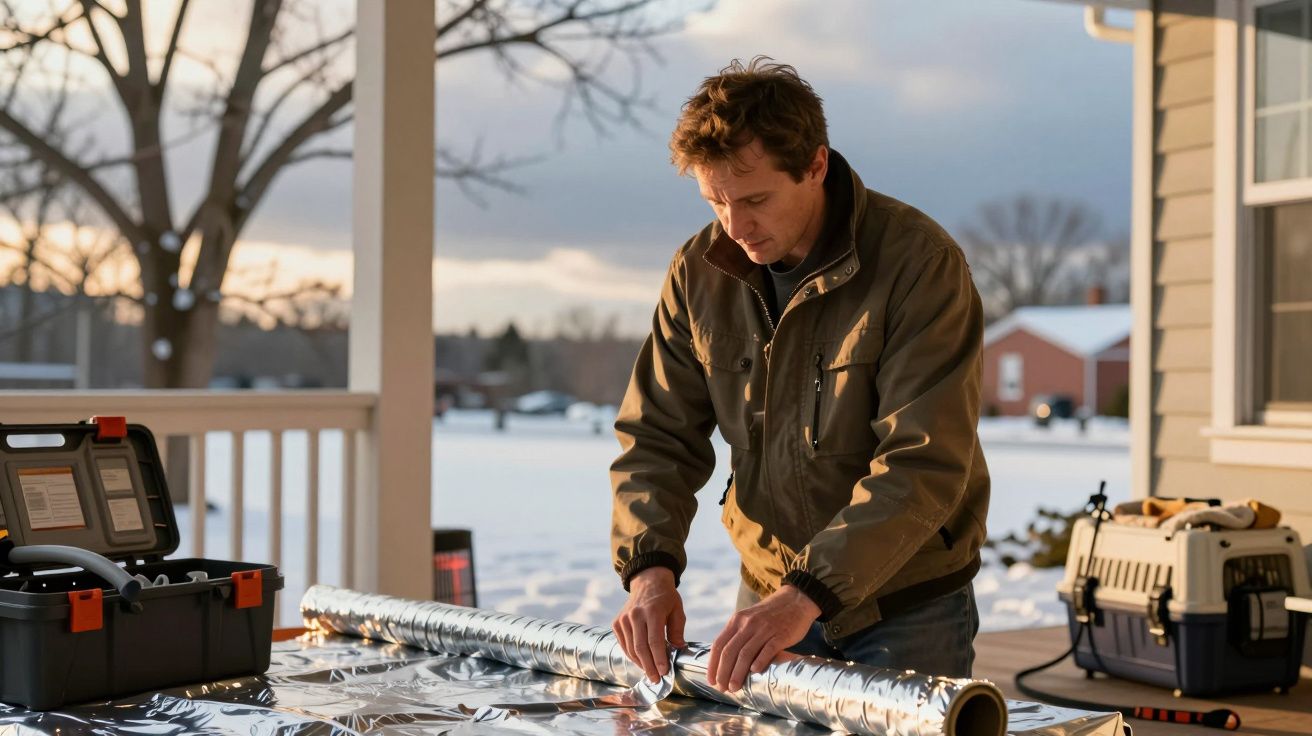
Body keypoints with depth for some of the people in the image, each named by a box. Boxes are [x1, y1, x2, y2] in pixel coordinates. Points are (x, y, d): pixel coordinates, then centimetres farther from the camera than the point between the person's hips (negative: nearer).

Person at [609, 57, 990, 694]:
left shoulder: (919, 263, -21)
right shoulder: (700, 272, -4)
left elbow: (923, 464, -27)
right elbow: (658, 437, 0)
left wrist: (808, 594, -35)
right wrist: (650, 565, -18)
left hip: (907, 610, -4)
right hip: (768, 596, 4)